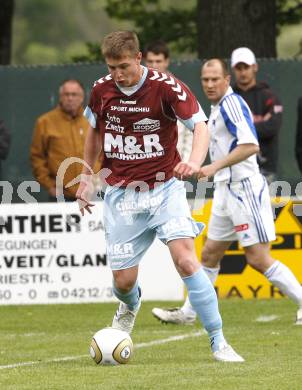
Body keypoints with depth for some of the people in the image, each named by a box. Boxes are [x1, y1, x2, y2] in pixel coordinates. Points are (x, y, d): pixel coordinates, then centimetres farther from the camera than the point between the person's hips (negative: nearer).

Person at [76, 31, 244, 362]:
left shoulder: (166, 87, -14)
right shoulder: (101, 90, -1)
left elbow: (200, 126, -19)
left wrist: (194, 162, -38)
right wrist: (86, 177, 19)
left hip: (164, 189, -3)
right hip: (121, 195, 3)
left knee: (186, 261, -21)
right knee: (123, 280, 2)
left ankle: (218, 343, -14)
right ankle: (130, 305, 42)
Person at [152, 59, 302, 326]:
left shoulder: (231, 103, -14)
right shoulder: (218, 107, 16)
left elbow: (251, 145, -26)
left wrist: (216, 166, -28)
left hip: (244, 189, -10)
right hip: (227, 190, 10)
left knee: (258, 259, -11)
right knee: (209, 254, 13)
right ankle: (187, 313, 20)